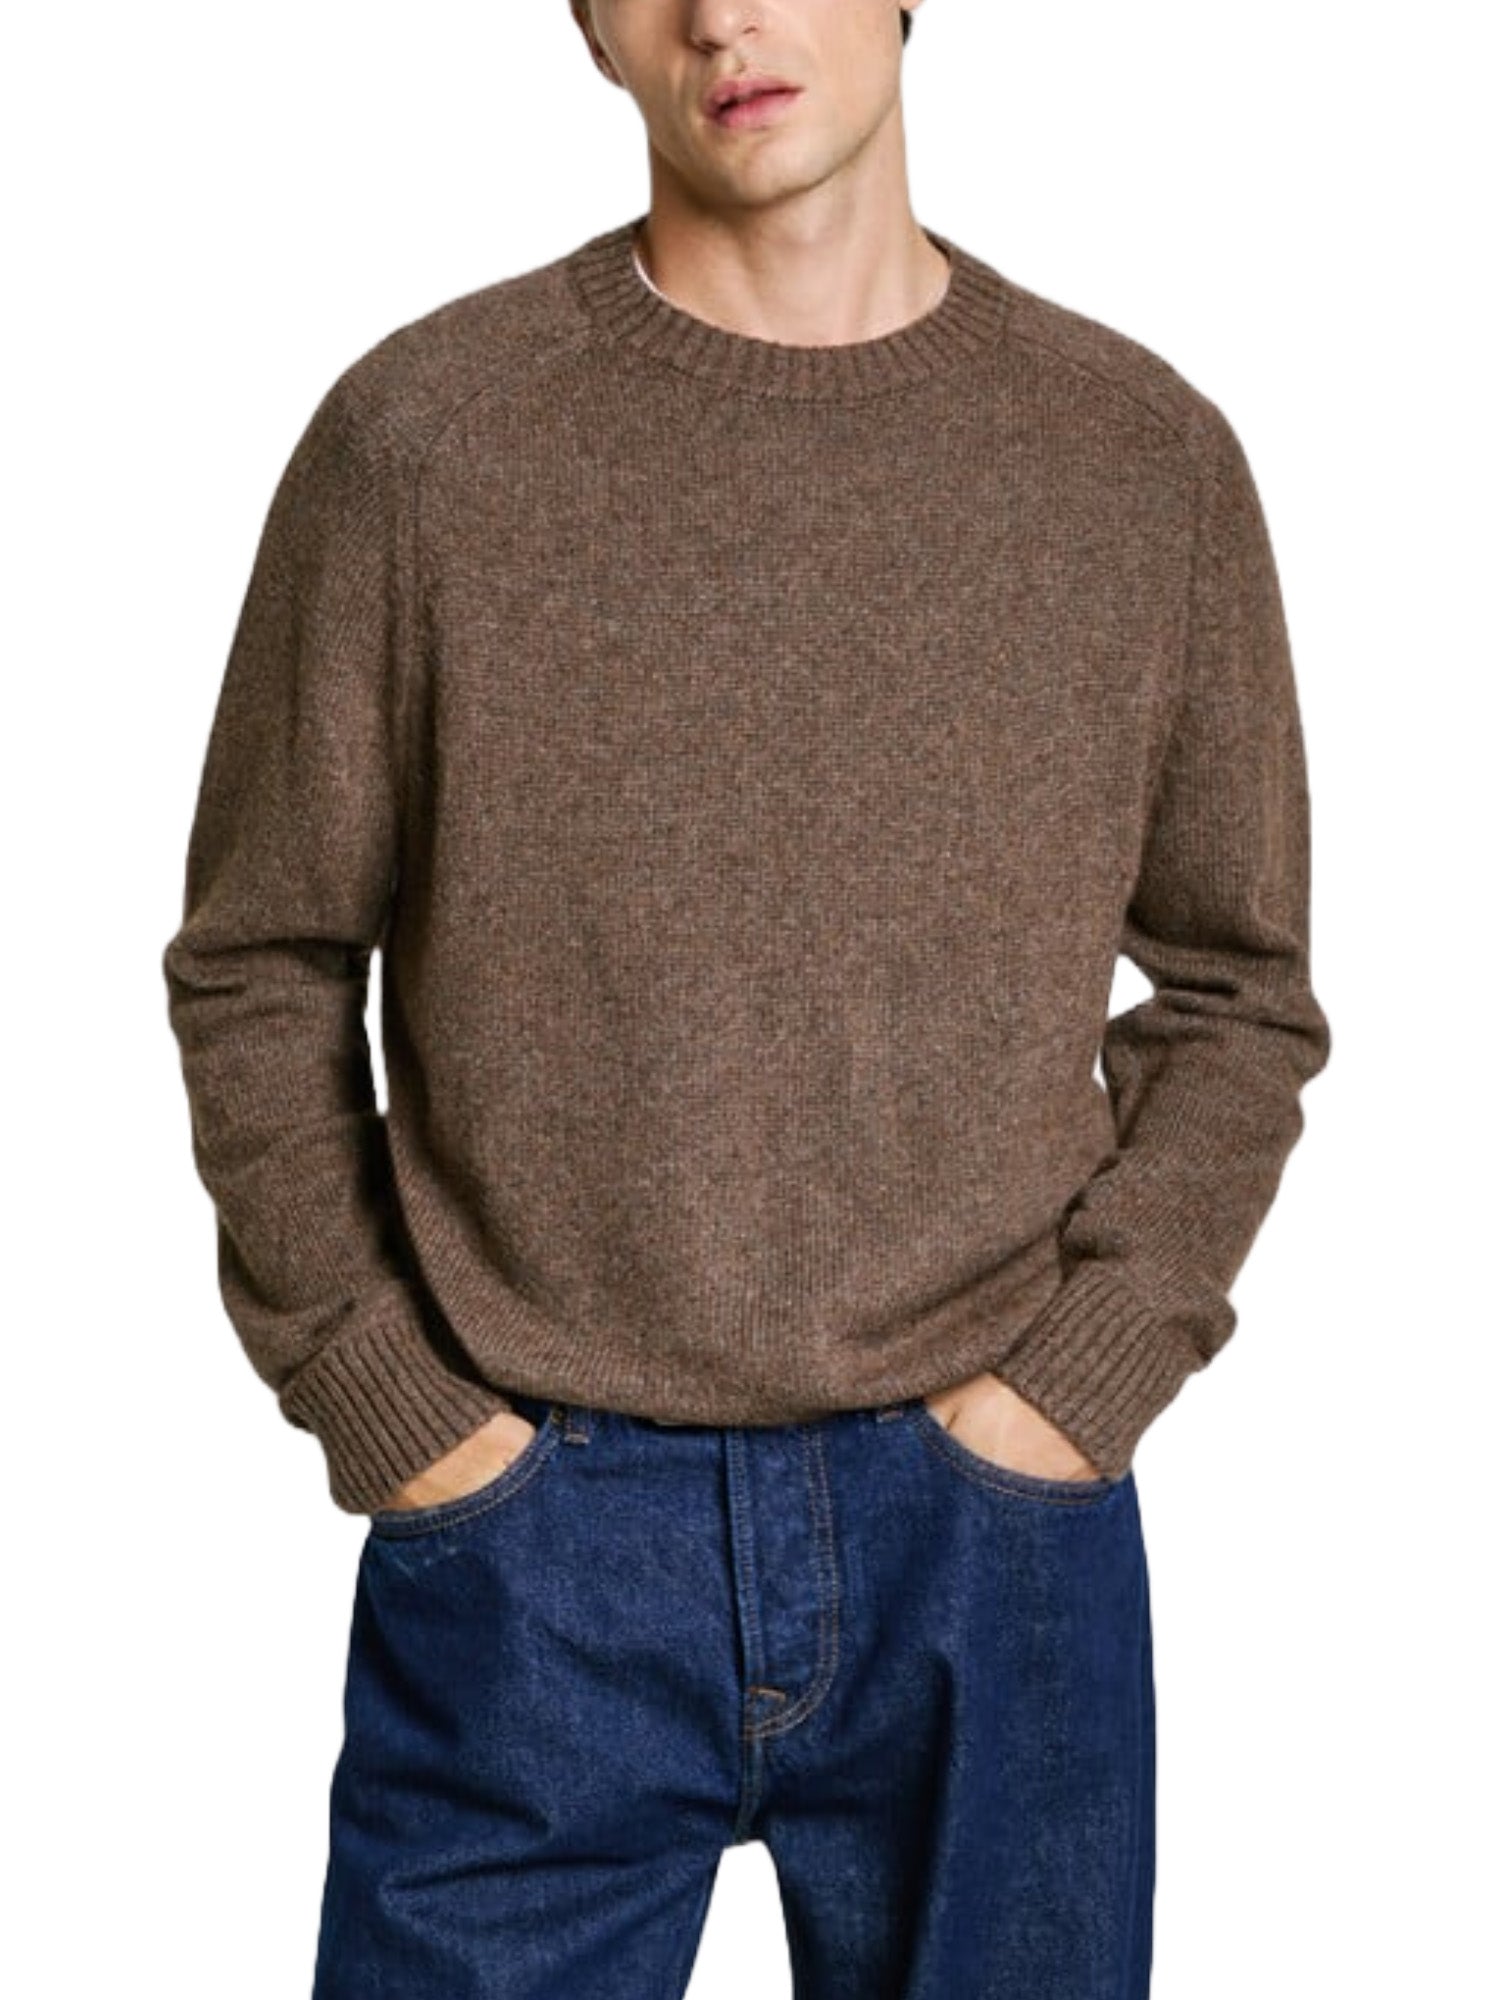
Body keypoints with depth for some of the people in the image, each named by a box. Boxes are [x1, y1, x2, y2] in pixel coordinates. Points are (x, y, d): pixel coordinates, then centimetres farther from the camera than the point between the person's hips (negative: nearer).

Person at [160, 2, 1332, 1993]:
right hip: (530, 1538, -1)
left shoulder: (1147, 456, 1)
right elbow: (258, 974, 2)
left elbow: (1239, 993, 7)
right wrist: (384, 1405, -4)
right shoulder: (421, 435, -4)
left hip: (991, 1525, 2)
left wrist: (1079, 1380, -3)